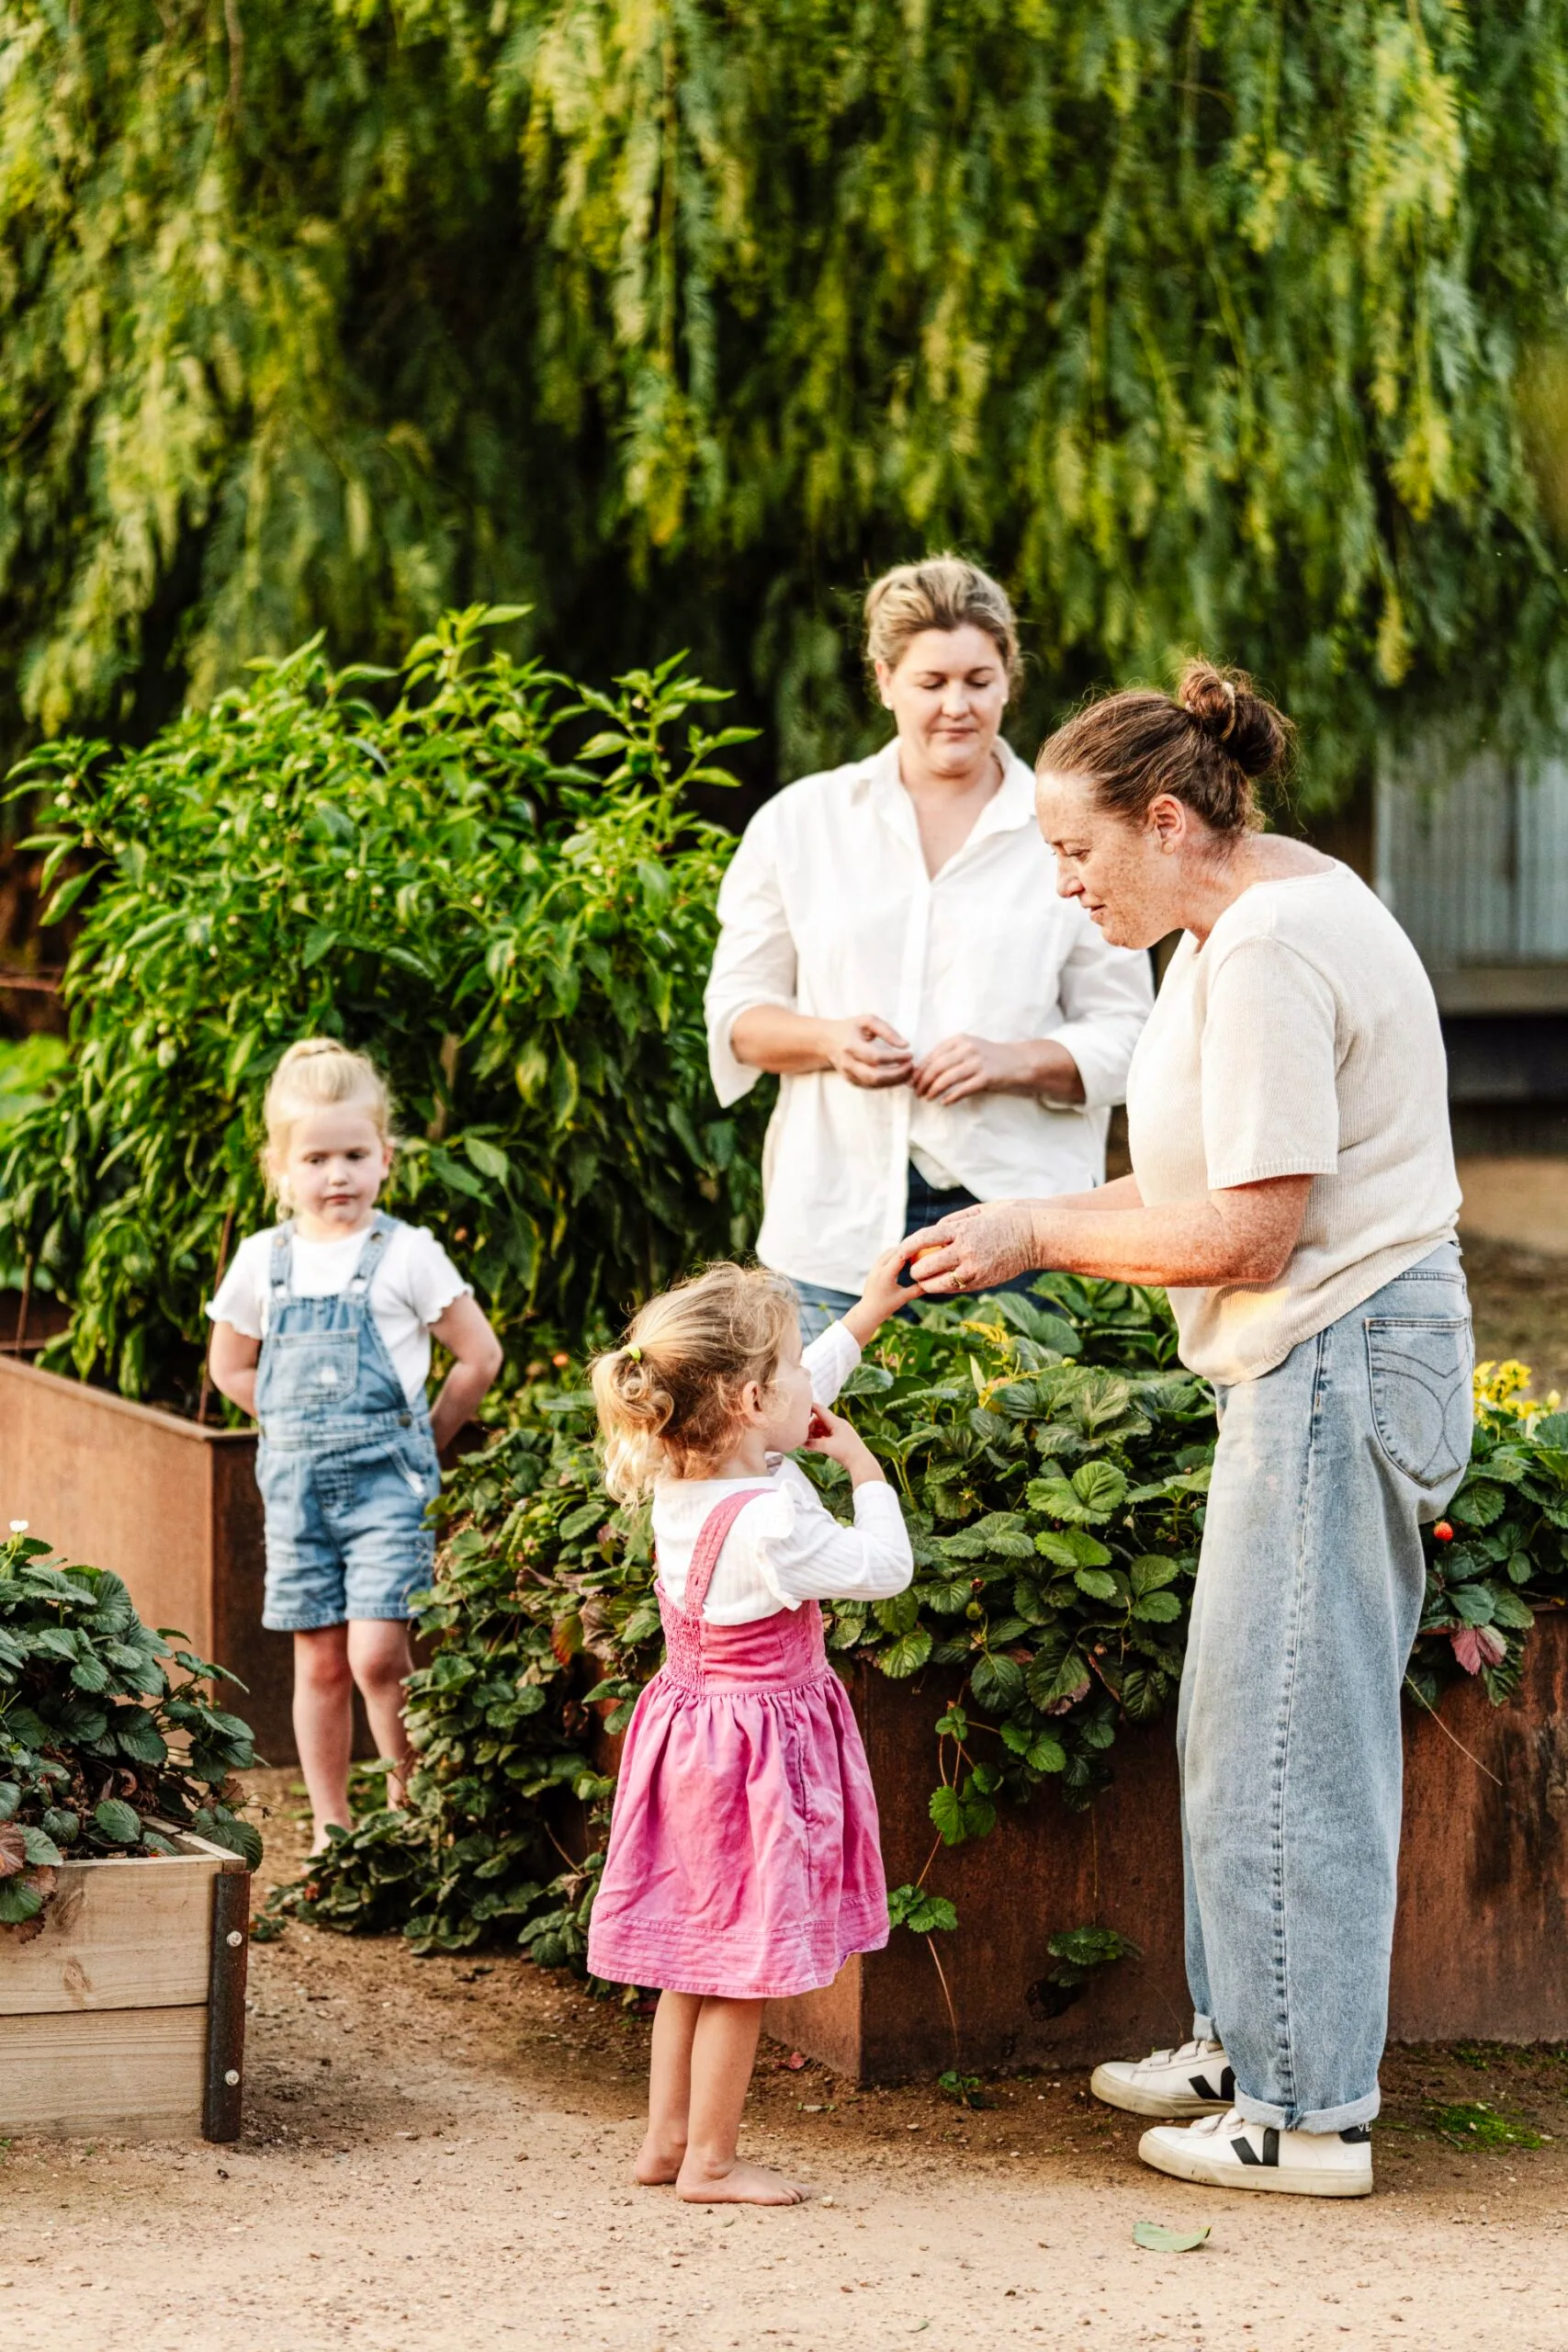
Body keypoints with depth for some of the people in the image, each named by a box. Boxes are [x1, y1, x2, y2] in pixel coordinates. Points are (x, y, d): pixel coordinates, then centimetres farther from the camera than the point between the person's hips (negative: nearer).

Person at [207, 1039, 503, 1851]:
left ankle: (407, 1808, 4)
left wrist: (421, 1439, 3)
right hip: (296, 1480, 4)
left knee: (377, 1655, -14)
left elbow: (479, 1356, 1)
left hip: (386, 1479, -4)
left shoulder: (405, 1254, -5)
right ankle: (330, 1827, 15)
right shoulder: (263, 1260, 6)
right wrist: (298, 1424, 11)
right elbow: (231, 1367, 20)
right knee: (320, 1664, 7)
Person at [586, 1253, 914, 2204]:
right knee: (744, 1962, 2)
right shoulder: (768, 1520, -28)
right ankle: (711, 2161, 9)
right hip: (756, 1747, -9)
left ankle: (667, 2137, 25)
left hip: (693, 1722, 9)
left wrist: (863, 1318, 22)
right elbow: (884, 1568, -16)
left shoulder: (682, 1478, -1)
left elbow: (795, 1400, 18)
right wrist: (865, 1469, -4)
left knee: (695, 1957, 17)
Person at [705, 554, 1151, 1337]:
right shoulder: (801, 823, 11)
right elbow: (737, 1013, 12)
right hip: (843, 1219, 1)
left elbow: (1124, 1036, 7)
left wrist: (1015, 1061, -12)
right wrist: (829, 1040, -9)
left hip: (1014, 1214, -1)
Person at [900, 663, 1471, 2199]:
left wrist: (1036, 1236, -10)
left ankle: (1304, 2112, 2)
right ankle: (1249, 2045, 28)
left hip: (1338, 1364, -11)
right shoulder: (1264, 912, 13)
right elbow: (1222, 1181, 17)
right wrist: (1027, 1231, 9)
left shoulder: (1266, 955, -20)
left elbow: (1246, 1231, -21)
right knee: (1244, 1724, 17)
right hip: (1312, 1366, 11)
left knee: (1285, 1738, -5)